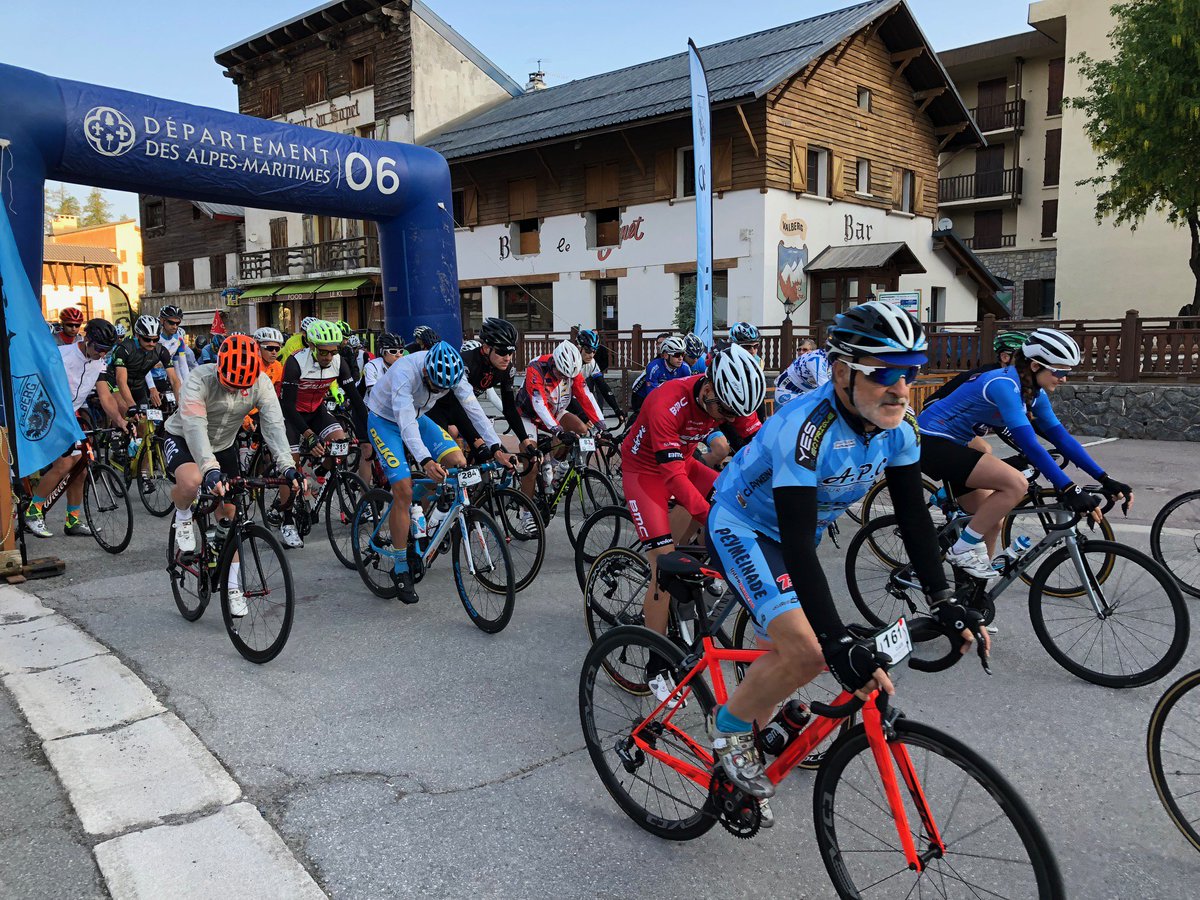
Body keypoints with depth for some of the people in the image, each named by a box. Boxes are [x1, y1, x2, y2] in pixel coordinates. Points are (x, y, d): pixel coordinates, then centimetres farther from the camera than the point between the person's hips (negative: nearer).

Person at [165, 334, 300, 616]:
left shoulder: (261, 383, -22)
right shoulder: (200, 379, -32)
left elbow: (273, 424, -29)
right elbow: (194, 426, -42)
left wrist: (287, 465, -44)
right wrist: (210, 468, -57)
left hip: (224, 445, 4)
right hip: (183, 440, -4)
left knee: (230, 513, 2)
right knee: (191, 480, -37)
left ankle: (234, 585, 14)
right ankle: (183, 518, -1)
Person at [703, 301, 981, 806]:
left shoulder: (898, 426, -15)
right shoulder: (805, 428, -37)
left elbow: (913, 514, -7)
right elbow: (797, 545, -40)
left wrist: (943, 602, -15)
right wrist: (840, 644, -45)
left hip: (796, 531, 7)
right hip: (742, 527, -7)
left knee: (781, 649, 16)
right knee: (806, 653, -22)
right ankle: (729, 724, 4)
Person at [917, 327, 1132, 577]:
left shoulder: (1034, 392, 4)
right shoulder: (1004, 384, -24)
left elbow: (1061, 437, 5)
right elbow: (1029, 444, -31)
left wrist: (1105, 479, -1)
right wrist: (1067, 489, -33)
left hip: (951, 444, 10)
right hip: (931, 442, -10)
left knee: (992, 521, 10)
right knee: (1016, 484, -23)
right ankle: (963, 549, -10)